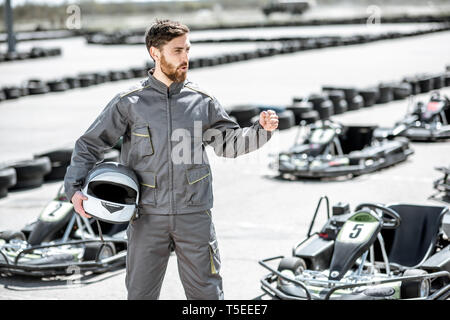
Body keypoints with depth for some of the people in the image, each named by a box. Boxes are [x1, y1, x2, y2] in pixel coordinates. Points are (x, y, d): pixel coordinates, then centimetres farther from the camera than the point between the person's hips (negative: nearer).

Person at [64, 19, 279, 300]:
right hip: (148, 215, -1)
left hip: (194, 214, 1)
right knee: (141, 293, 6)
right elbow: (90, 145, 4)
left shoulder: (202, 101, 4)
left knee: (207, 292, 6)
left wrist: (262, 130, -6)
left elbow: (229, 142, 12)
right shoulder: (128, 103, -1)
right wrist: (74, 188, -9)